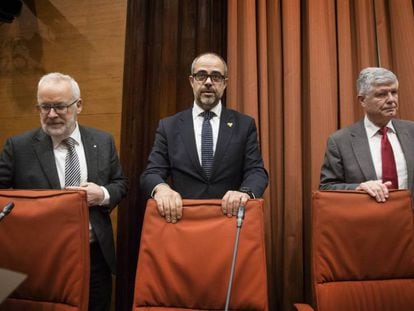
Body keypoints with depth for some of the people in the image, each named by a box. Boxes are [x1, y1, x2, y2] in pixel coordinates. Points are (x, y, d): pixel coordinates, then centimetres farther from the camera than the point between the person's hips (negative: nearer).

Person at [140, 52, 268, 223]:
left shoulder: (245, 125, 3)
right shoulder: (168, 126, 3)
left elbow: (257, 171, -4)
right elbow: (151, 173, -3)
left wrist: (245, 191, -27)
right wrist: (161, 188, -26)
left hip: (229, 220, -1)